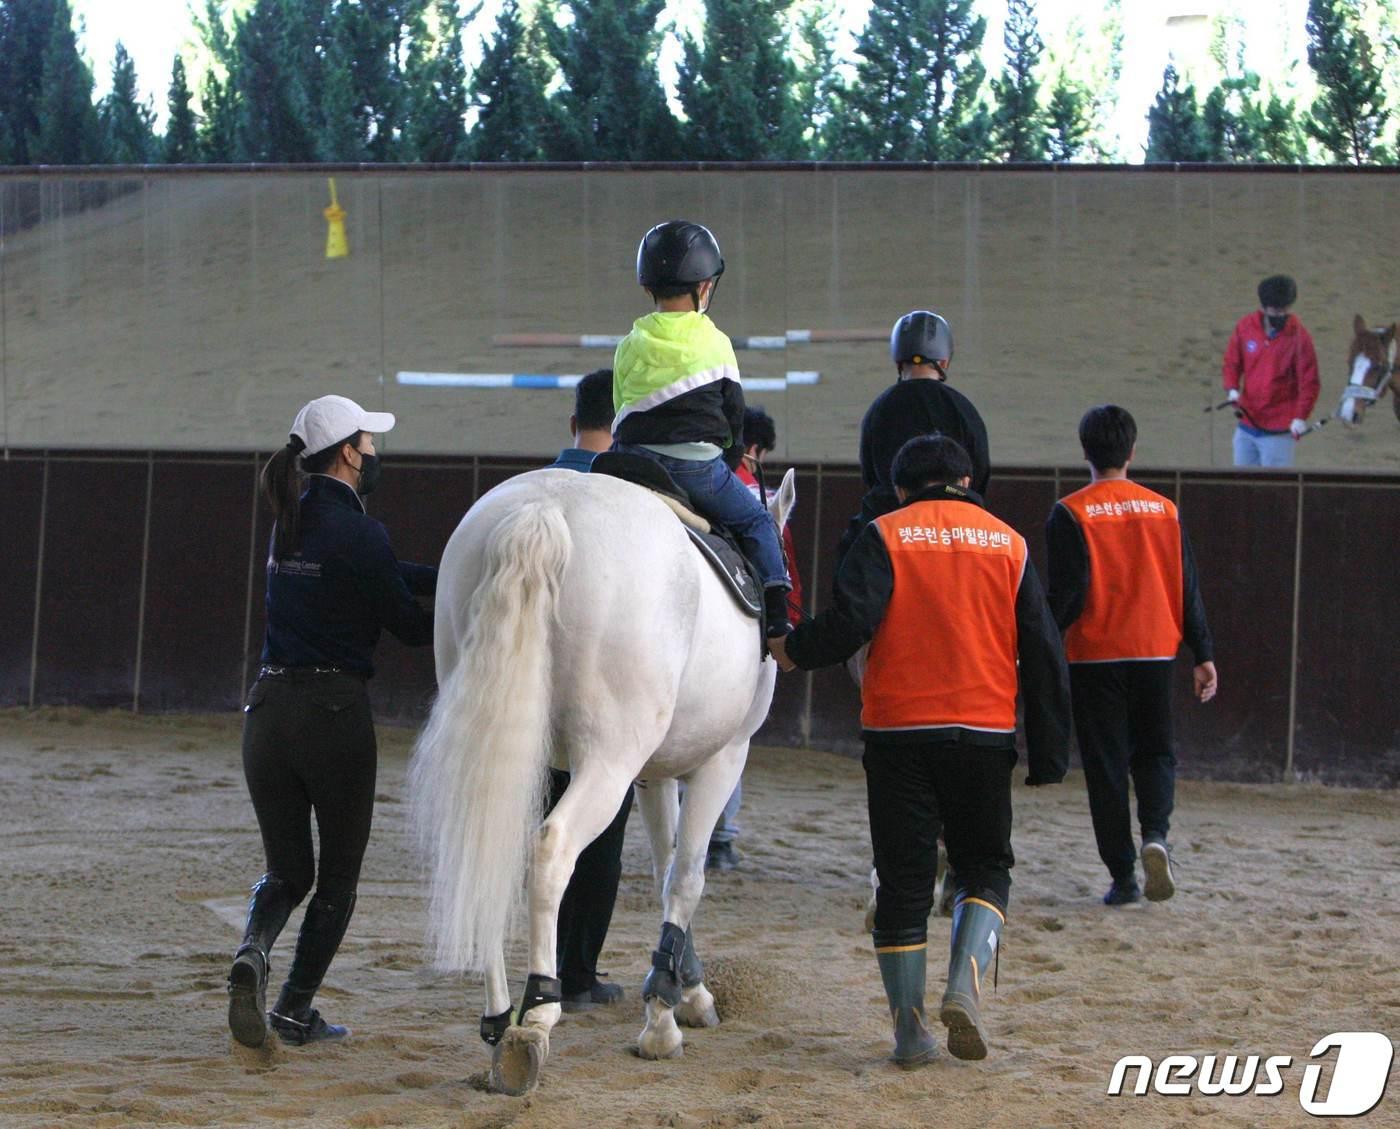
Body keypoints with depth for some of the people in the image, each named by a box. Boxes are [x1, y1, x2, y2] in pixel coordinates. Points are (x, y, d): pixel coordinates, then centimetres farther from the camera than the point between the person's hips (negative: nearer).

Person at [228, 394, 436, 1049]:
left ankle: (254, 950, -16)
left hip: (268, 707, 6)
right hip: (335, 710, -6)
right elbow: (408, 626, -4)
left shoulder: (290, 521, 11)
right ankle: (296, 1010, 7)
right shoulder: (355, 531, -12)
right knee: (340, 870, 10)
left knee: (287, 869, 14)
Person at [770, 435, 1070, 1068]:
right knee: (985, 868, 15)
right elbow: (1044, 654, 7)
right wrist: (1048, 758, 11)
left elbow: (850, 623, -14)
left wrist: (793, 651, 6)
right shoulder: (1009, 545, 9)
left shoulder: (885, 536, 1)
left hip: (898, 731, -1)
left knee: (903, 879, 6)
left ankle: (909, 1030, 7)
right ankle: (964, 985, -9)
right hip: (984, 733, 1)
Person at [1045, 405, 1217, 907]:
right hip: (1155, 654, 3)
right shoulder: (1163, 509, 4)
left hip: (1096, 658, -3)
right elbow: (1187, 587, 6)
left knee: (1106, 766, 5)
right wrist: (1202, 655, 11)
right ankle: (1155, 834, -10)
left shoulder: (1071, 513, -7)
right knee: (1154, 753, 17)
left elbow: (1066, 593, -12)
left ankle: (1123, 876, 4)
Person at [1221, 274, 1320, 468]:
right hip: (1246, 425, 5)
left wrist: (1301, 417, -22)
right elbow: (1231, 363, 11)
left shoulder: (1299, 337, -12)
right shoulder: (1245, 327, -1)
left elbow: (1309, 383, -10)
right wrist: (1232, 389, -9)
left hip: (1278, 430, -5)